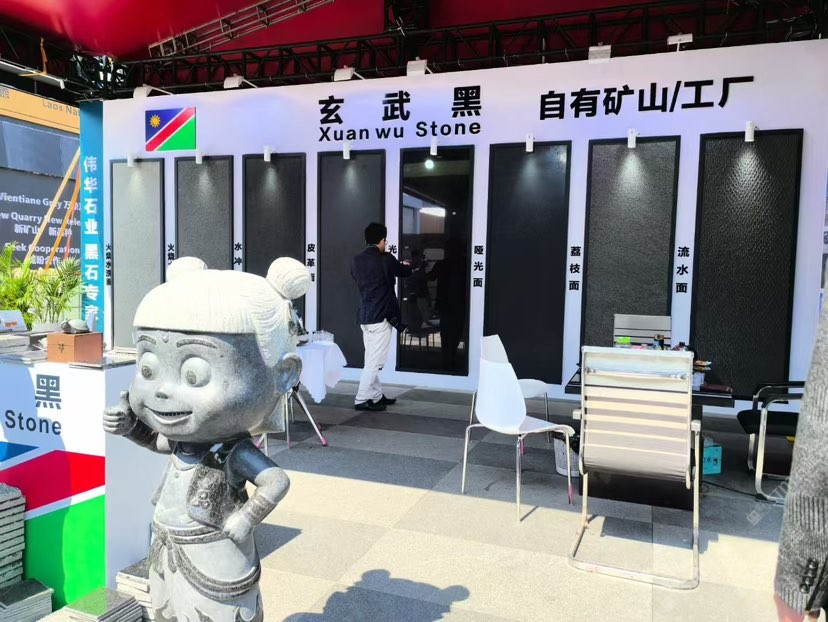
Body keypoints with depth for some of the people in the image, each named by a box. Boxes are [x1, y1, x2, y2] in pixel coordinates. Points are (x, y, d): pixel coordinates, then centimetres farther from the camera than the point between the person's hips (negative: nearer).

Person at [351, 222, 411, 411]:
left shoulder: (356, 261, 6)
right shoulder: (385, 259, -11)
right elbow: (405, 272, 7)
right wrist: (406, 265, 32)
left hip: (364, 316, 8)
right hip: (381, 317, -7)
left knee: (371, 360, 14)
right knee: (375, 361, -4)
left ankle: (376, 396, 22)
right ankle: (361, 400, -4)